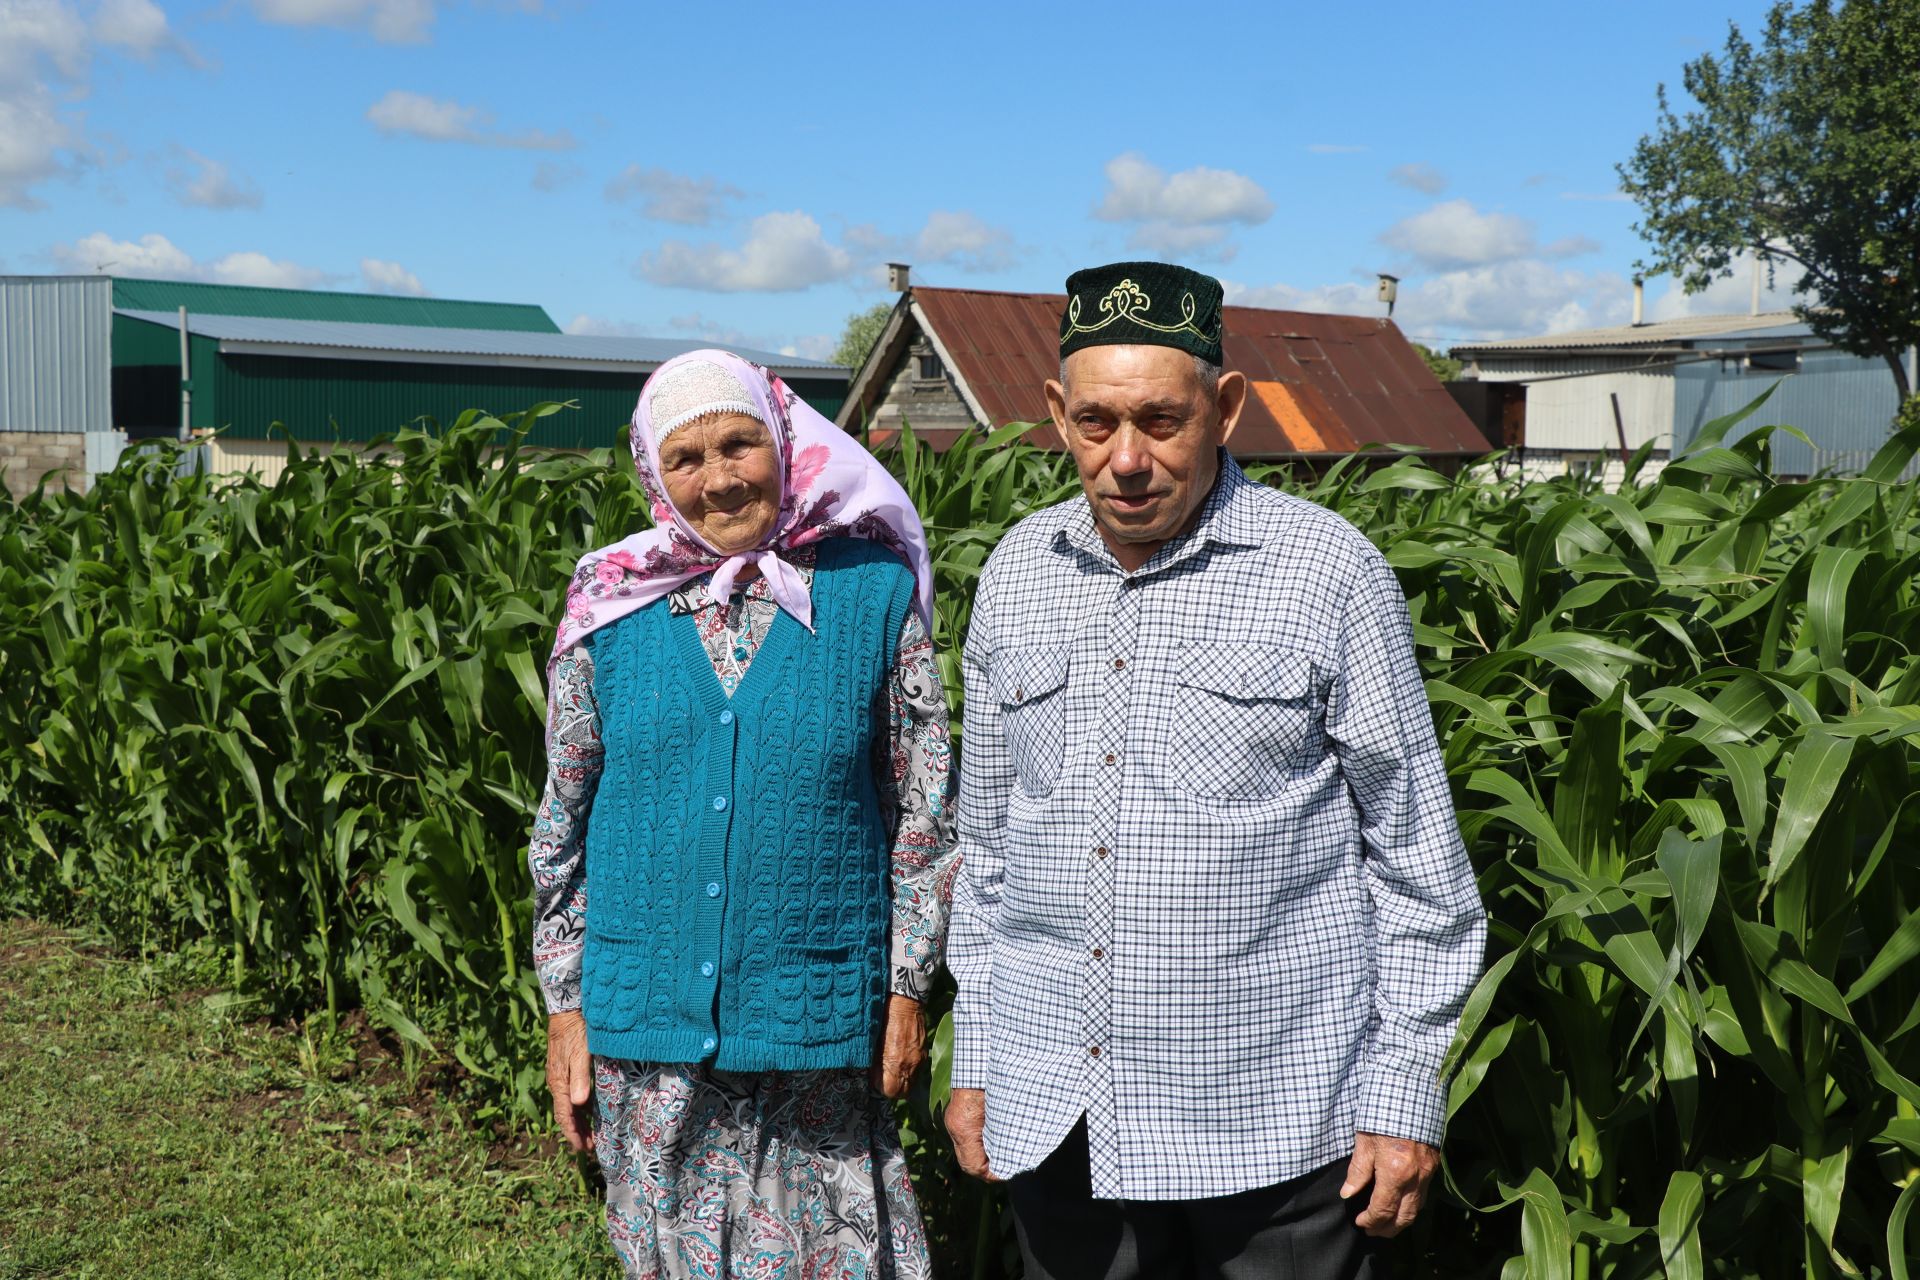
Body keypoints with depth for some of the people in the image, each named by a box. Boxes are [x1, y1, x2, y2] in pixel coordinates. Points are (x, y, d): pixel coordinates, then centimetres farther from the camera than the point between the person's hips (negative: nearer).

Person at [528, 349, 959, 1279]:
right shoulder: (610, 608, 0)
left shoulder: (876, 592, -3)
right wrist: (564, 1005, 6)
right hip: (649, 1025, 2)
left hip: (820, 1025, -1)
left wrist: (906, 986, 1)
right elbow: (562, 823, 7)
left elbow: (924, 812, 2)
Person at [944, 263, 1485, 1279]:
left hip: (1274, 1119, -4)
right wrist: (973, 1058, 13)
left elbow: (1417, 855, -3)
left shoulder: (1327, 571, -8)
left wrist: (1407, 1091, -5)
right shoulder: (1015, 574, 5)